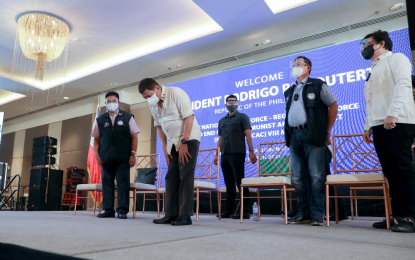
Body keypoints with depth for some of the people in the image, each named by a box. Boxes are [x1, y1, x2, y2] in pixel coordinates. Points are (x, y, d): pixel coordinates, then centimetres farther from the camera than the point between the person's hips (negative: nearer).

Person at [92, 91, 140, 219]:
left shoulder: (127, 117, 6)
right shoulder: (100, 120, 12)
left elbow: (134, 136, 3)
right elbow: (96, 138, 14)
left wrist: (133, 154, -5)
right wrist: (97, 155, 3)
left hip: (123, 157, -2)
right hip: (106, 157, 3)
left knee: (123, 183, -2)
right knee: (107, 182, 4)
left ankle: (122, 210, 4)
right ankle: (108, 210, 12)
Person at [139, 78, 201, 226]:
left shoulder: (175, 93, -14)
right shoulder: (152, 104, 5)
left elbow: (189, 117, -18)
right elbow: (159, 126, 13)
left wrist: (184, 143, -19)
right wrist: (165, 148, 6)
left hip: (189, 139, -7)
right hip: (172, 142, 7)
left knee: (185, 176, -9)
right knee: (171, 177, 3)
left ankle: (185, 215, -4)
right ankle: (171, 214, 8)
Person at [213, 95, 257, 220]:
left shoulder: (242, 117, 7)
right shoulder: (222, 120, 22)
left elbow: (248, 134, -3)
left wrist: (251, 151, -12)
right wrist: (217, 154, 16)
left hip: (237, 154, -5)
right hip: (225, 155, 5)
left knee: (240, 182, -7)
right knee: (229, 183, 8)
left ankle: (244, 211, -2)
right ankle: (228, 210, 13)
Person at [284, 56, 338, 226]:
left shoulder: (318, 85, 7)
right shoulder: (289, 92, 22)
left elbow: (333, 106, 5)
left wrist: (327, 131, 0)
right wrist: (289, 135, 13)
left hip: (312, 135, -5)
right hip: (294, 136, 5)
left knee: (316, 176, -7)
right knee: (298, 178, 4)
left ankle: (317, 214, 1)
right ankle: (303, 213, 12)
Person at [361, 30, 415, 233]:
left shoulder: (396, 59, 6)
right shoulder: (373, 71, 29)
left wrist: (392, 113, -22)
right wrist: (368, 126, 16)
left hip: (397, 122, -8)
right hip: (378, 125, 8)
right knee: (390, 171, 4)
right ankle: (398, 215, 7)